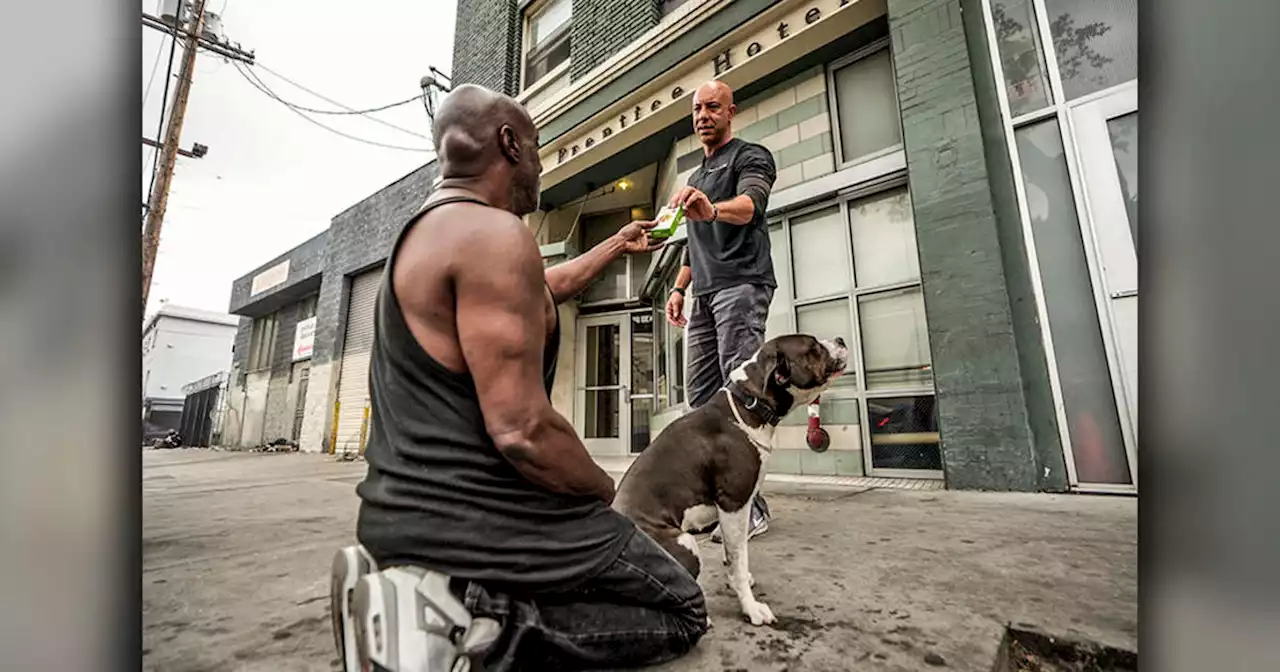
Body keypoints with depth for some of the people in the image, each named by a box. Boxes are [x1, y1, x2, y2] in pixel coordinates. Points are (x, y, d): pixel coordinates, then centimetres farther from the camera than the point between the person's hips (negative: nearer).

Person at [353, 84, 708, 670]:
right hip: (473, 523, -10)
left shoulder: (427, 230, 14)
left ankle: (450, 614, 13)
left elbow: (550, 285, 27)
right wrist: (605, 489, -7)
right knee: (682, 610, 9)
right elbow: (523, 432, -26)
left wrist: (617, 245, 39)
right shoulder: (494, 233, -19)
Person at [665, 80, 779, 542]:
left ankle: (749, 505, -6)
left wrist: (712, 209, -40)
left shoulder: (750, 157, 5)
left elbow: (748, 204, -19)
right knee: (701, 395, 3)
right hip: (704, 294, 8)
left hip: (741, 284, -8)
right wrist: (679, 288, 17)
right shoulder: (696, 178, 29)